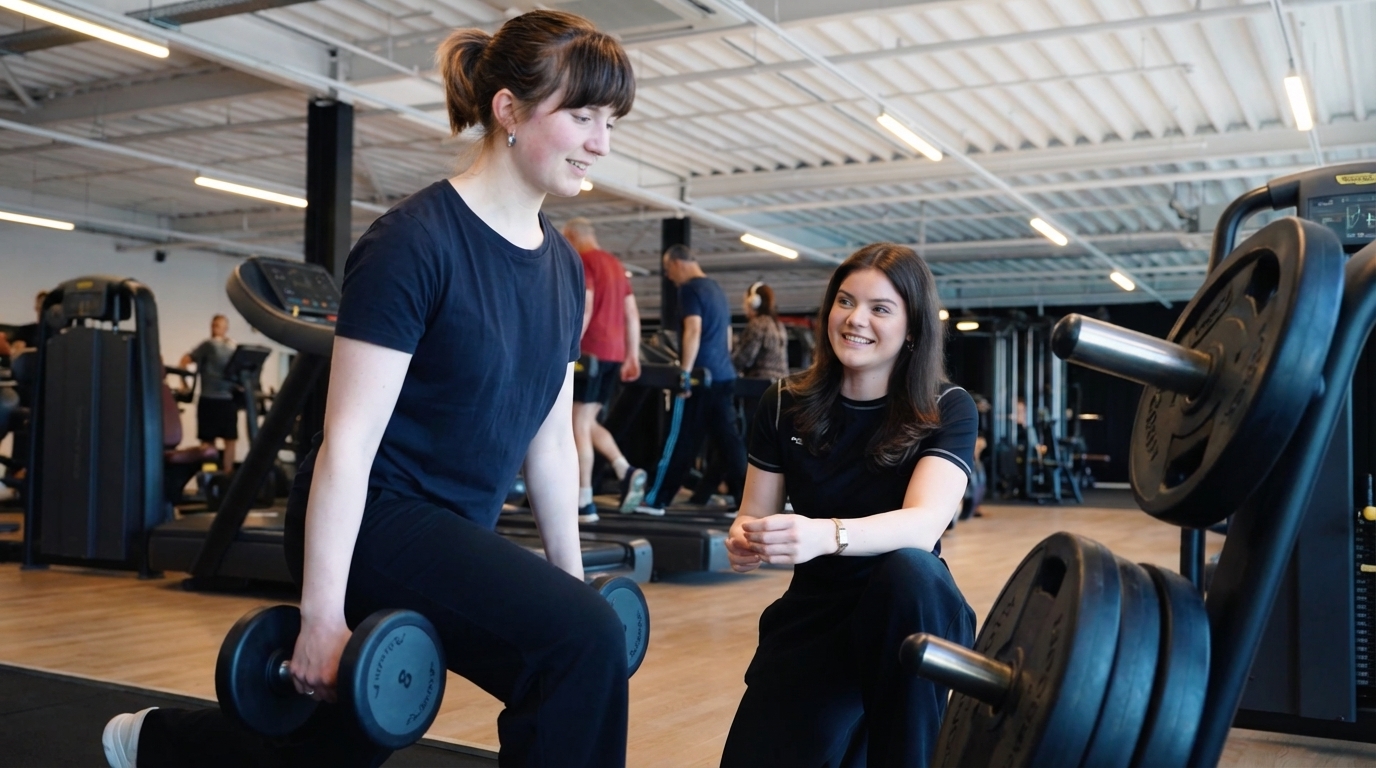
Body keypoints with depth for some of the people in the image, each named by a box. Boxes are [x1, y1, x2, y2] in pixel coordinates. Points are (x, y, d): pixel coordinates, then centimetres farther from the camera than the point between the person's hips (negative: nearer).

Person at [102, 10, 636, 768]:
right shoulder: (415, 241, -18)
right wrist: (322, 613, -20)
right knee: (583, 643, -26)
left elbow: (551, 440, 11)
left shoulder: (562, 264, 5)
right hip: (372, 520, -8)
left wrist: (569, 577, 13)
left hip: (450, 536, 8)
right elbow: (348, 440, -20)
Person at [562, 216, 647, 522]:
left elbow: (585, 309, -17)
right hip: (615, 352, 8)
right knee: (589, 423, 16)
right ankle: (626, 471, -3)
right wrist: (632, 356, 17)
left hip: (591, 351, -8)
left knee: (579, 425, -3)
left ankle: (584, 504, -2)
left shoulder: (581, 262, -5)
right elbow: (632, 314, 17)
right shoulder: (615, 264, 20)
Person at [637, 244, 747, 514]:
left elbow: (693, 331, -19)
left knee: (680, 441, -3)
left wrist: (685, 372, -19)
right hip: (724, 375, 8)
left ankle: (655, 500, 5)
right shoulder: (716, 289, 21)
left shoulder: (690, 289, -7)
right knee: (728, 438, 5)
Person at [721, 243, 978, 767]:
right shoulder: (786, 404, 0)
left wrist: (826, 535, -44)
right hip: (812, 613, 2)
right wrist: (744, 538, -22)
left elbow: (924, 523, -25)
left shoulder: (947, 410, -9)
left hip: (906, 614, -2)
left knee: (909, 570, -36)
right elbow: (754, 514, 4)